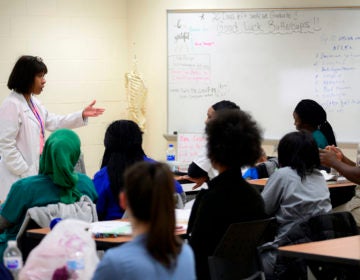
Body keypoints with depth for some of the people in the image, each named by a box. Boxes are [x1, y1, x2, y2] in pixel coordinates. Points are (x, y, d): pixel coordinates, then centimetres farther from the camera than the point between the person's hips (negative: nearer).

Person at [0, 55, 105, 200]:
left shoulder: (34, 102, 11)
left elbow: (53, 122, 20)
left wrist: (82, 115, 10)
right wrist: (25, 173, -18)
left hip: (36, 170, 9)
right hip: (20, 177, -9)